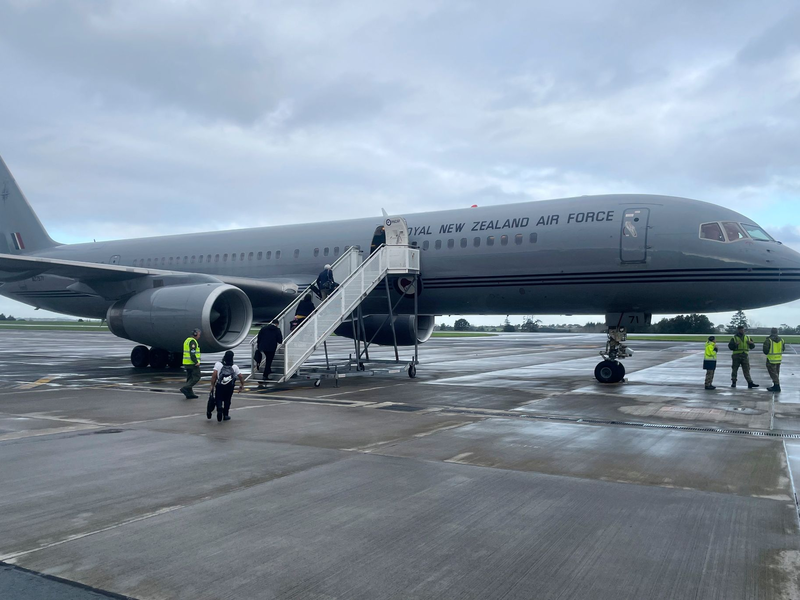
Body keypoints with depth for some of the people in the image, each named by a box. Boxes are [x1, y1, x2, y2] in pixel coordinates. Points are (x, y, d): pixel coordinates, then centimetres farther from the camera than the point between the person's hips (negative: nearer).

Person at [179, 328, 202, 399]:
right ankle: (185, 388, -14)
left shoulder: (187, 340, 19)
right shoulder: (193, 341, -13)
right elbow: (192, 353, -22)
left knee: (190, 378, 12)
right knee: (196, 377, -5)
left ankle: (189, 393, 13)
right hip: (193, 363, -10)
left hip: (187, 363, 10)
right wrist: (196, 362, -22)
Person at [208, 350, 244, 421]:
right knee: (227, 400, 19)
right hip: (230, 386, 1)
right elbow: (240, 376, 2)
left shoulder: (218, 364, 2)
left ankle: (219, 408, -16)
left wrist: (212, 385, -4)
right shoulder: (234, 367, 6)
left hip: (219, 386, -1)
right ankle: (225, 415, 23)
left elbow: (214, 375, -8)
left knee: (218, 399, 13)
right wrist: (242, 385, 16)